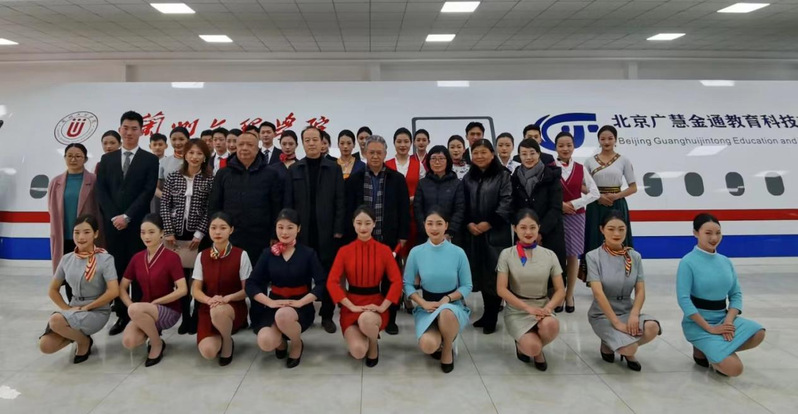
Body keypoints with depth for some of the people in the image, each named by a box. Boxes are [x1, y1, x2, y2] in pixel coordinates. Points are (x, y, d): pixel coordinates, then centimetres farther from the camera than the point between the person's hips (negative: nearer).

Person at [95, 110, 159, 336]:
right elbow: (100, 190, 5)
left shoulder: (150, 160, 3)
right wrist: (113, 217, -8)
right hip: (112, 223, 3)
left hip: (138, 224, -3)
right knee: (117, 270, 6)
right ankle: (121, 315, 15)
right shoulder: (107, 159, 12)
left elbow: (149, 192, -6)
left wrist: (127, 216, -13)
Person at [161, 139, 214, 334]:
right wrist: (168, 231, -4)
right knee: (180, 276, 3)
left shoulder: (210, 179, 0)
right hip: (177, 233, 2)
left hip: (198, 235, -2)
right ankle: (185, 317, 15)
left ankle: (196, 317, 13)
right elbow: (164, 205, 4)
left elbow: (211, 210, -3)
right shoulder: (173, 177, 6)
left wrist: (199, 234, -9)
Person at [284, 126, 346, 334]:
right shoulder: (294, 169, 8)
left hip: (327, 230, -1)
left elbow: (340, 200, 1)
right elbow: (288, 202, 5)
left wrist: (339, 229, -6)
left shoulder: (333, 168, 4)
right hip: (302, 231, 1)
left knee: (328, 274, 4)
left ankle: (327, 315, 15)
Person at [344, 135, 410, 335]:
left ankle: (390, 319, 20)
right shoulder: (354, 179, 5)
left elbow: (404, 210, 3)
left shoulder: (397, 179, 4)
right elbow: (348, 210, 3)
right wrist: (350, 236, -3)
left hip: (390, 239, 0)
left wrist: (403, 236, -3)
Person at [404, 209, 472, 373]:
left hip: (453, 305, -1)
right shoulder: (416, 252, -6)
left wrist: (447, 298, -19)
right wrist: (424, 303, -17)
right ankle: (439, 343, 14)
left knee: (446, 312, -40)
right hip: (427, 307, 1)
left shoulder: (458, 253, -8)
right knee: (427, 346, -29)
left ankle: (448, 349, -6)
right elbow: (408, 284, -1)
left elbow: (467, 286, -2)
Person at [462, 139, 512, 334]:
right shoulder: (468, 178, 13)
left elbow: (507, 203, -9)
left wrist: (488, 223, -14)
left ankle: (491, 317, 8)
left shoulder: (503, 175, 0)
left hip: (496, 233, -4)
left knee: (494, 275, -3)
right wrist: (468, 223, -7)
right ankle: (488, 313, 22)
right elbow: (463, 204, 9)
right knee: (480, 274, 9)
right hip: (473, 233, 4)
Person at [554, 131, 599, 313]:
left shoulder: (581, 169, 5)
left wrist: (574, 204, -10)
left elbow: (594, 193, 1)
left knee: (572, 256, 6)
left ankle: (569, 296, 17)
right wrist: (559, 204, -17)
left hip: (576, 217, 2)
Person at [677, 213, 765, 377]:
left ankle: (718, 349, 5)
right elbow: (684, 300, -18)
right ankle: (702, 350, 10)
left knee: (758, 334, -19)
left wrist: (728, 321, -12)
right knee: (734, 368, -19)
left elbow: (736, 294, 5)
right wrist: (710, 328, -19)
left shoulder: (725, 261, 4)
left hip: (722, 318, 6)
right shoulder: (688, 262, -14)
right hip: (698, 324, -6)